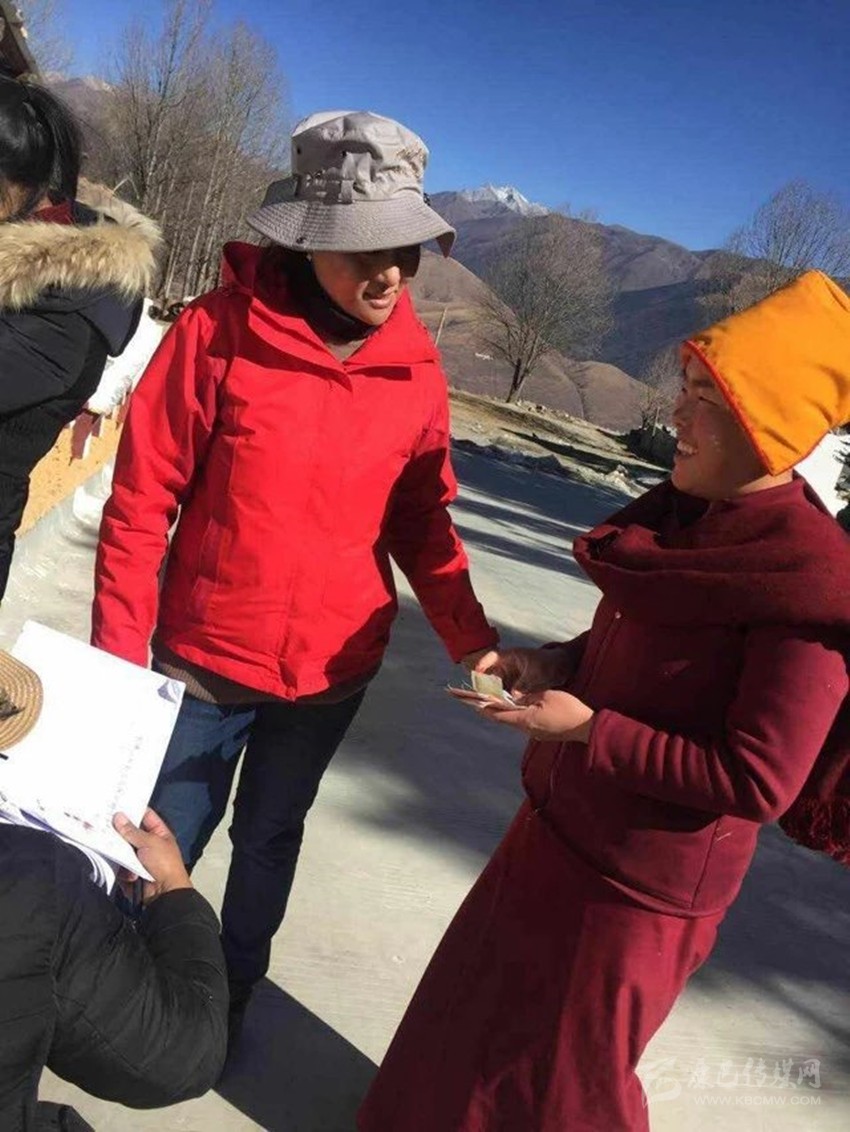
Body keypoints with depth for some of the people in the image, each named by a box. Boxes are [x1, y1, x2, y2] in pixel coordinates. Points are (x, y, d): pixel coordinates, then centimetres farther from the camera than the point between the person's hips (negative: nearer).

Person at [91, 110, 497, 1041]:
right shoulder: (220, 330, -15)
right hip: (207, 658, -2)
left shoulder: (417, 370, -6)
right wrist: (118, 653, -10)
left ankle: (233, 987, 48)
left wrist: (471, 639, -10)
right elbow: (141, 501, -11)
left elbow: (420, 520, 1)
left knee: (271, 836, 22)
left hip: (333, 669, 3)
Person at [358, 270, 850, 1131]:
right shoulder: (686, 513, -1)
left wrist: (588, 729, -22)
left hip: (641, 882, -8)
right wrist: (554, 666, -4)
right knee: (474, 1006, 27)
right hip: (561, 825, 8)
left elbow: (758, 782, -24)